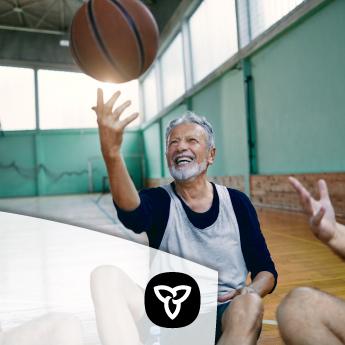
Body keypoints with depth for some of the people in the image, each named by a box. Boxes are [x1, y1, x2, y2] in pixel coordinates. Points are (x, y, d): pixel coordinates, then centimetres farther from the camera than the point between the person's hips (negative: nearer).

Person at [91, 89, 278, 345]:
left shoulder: (237, 202, 4)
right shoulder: (159, 200, -1)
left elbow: (266, 270, 7)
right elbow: (130, 211, -27)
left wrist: (252, 291, -17)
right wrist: (111, 153, -47)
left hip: (227, 313, 1)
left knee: (249, 304, -34)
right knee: (106, 275, -25)